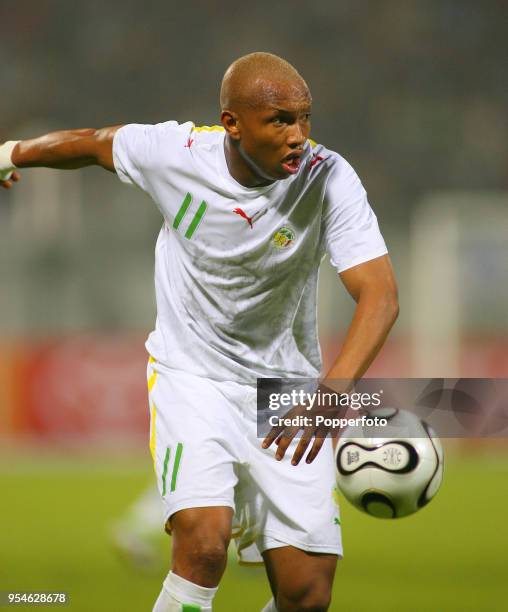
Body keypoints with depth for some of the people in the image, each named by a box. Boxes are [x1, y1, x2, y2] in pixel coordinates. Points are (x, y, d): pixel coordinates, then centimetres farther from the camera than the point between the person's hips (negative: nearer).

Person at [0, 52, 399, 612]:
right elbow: (94, 144, 8)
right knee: (204, 543, -27)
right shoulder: (173, 153, -14)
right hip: (191, 376, -1)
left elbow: (380, 295, -27)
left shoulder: (328, 179, -18)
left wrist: (332, 392, -44)